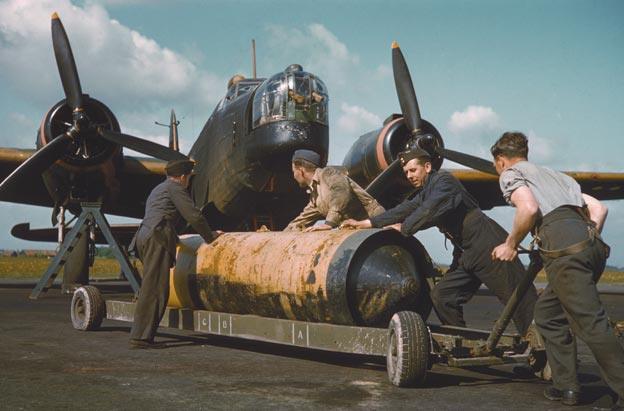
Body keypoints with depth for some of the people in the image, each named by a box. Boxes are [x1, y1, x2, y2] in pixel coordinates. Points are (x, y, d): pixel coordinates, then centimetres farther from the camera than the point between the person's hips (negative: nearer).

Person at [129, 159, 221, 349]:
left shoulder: (157, 189, 32)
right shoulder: (174, 187, 4)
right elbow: (193, 216, -1)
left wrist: (175, 238, 53)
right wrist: (210, 236, 12)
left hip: (144, 236, 10)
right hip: (157, 238, -10)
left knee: (151, 288, 9)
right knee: (154, 289, -12)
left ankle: (141, 335, 6)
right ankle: (141, 337, -15)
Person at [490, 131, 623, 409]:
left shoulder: (511, 174, 14)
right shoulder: (553, 174, 35)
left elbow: (529, 208, -8)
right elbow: (599, 209, 27)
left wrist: (510, 245, 5)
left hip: (564, 247, -8)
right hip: (592, 246, 8)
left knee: (591, 324, -9)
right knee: (547, 313, 20)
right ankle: (566, 387, 19)